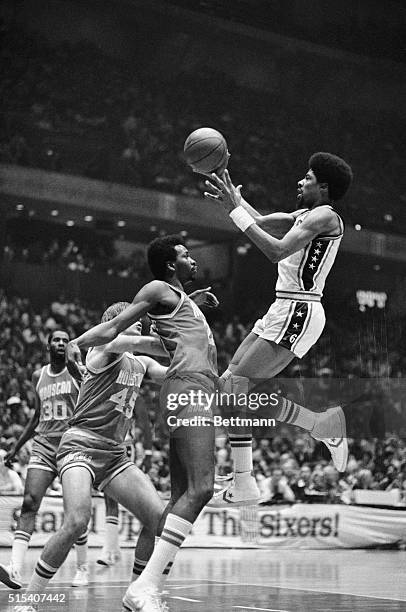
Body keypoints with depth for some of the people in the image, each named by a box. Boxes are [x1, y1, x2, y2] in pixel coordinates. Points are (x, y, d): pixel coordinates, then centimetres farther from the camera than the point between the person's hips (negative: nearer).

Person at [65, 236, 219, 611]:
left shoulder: (182, 297, 28)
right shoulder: (160, 289, 4)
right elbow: (116, 327, -6)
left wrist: (194, 302, 43)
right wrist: (77, 342, -21)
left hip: (199, 392, 10)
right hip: (188, 387, -10)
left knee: (183, 497, 5)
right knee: (200, 488, -23)